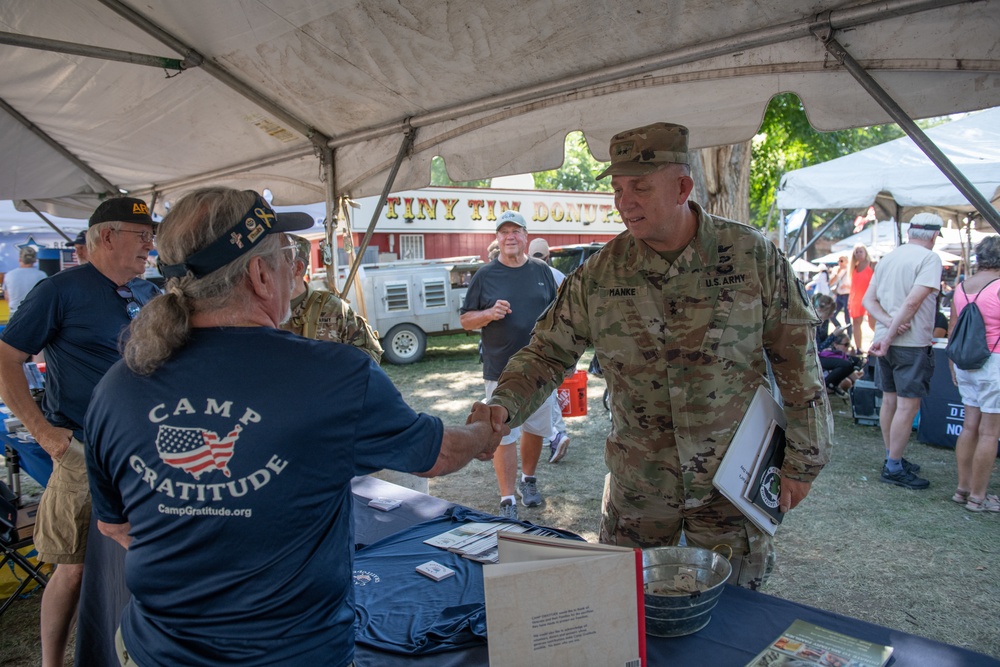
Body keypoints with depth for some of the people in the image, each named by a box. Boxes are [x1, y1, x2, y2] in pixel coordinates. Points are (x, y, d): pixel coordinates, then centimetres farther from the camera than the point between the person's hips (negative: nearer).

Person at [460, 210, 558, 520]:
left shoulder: (542, 270, 7)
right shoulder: (485, 275, 0)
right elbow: (465, 319, 2)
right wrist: (490, 314, -17)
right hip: (501, 371, -3)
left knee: (536, 429, 14)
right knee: (504, 436, -1)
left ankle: (528, 479, 36)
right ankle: (507, 499, 9)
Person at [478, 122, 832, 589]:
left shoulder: (753, 255, -9)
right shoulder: (599, 274, -6)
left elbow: (797, 357, -4)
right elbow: (548, 350, -1)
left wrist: (802, 459, -2)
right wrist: (503, 406, -19)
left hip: (731, 480, -1)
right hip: (636, 483, 2)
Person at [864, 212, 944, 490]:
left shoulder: (887, 258, 12)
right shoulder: (929, 258, -10)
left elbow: (868, 299, 7)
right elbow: (913, 302, -20)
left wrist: (888, 322, -7)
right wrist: (890, 336, -17)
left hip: (886, 341, 8)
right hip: (912, 343, -8)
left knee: (890, 400, 15)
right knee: (908, 405, -2)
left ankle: (892, 459, 26)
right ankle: (894, 468, 2)